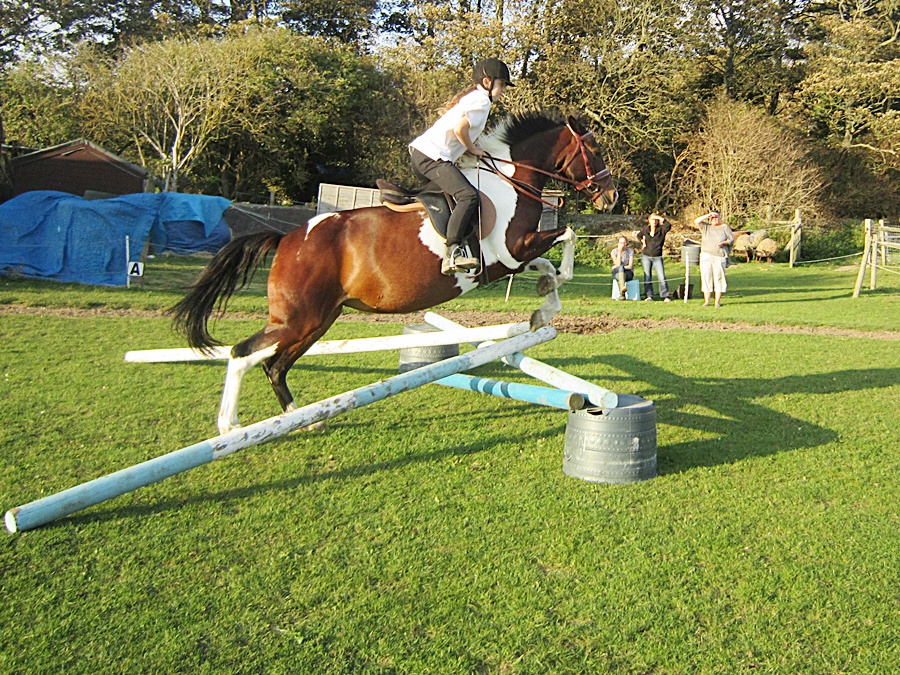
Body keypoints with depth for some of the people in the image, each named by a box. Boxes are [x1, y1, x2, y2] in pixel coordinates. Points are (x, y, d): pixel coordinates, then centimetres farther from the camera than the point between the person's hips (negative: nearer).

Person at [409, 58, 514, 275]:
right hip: (433, 156, -11)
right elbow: (460, 129, -19)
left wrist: (468, 150, 12)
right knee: (468, 195, -23)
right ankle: (453, 251, -34)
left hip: (420, 152, 11)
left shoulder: (470, 96, 26)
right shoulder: (481, 99, -5)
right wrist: (472, 149, -3)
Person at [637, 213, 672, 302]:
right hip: (646, 256, 2)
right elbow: (639, 235, 27)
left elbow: (668, 225, -22)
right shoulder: (645, 229, 7)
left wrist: (660, 218, -17)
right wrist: (642, 241, 9)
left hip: (657, 258, -2)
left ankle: (665, 296, -5)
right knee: (647, 277, 2)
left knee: (662, 277, -8)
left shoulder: (661, 229, 0)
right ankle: (648, 296, 6)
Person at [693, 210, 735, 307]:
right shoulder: (706, 227, 12)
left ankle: (717, 301, 2)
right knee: (706, 277, -2)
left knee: (719, 278, -2)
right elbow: (696, 222, -2)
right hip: (706, 256, 1)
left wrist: (724, 243, -10)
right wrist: (708, 215, -4)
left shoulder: (724, 227, 11)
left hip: (720, 256, -1)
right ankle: (706, 301, 3)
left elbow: (732, 239, 9)